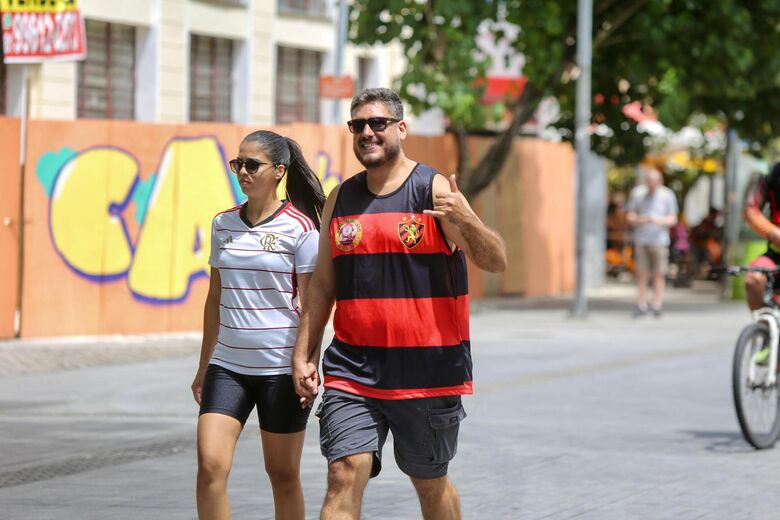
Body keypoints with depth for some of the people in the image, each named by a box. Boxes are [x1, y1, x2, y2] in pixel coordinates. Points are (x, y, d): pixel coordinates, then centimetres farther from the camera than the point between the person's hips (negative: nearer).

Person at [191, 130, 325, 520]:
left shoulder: (300, 228, -6)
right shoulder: (223, 224, 9)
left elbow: (310, 305, -6)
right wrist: (203, 366, 16)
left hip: (281, 369, -4)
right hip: (227, 366, 4)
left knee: (282, 473, 6)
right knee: (210, 466, -10)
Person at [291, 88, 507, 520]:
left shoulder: (435, 191, -5)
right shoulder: (341, 200, 10)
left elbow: (496, 262, -12)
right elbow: (322, 285, 16)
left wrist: (466, 221, -31)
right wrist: (302, 354, 11)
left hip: (427, 369, -3)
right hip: (352, 368, 3)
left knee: (430, 483, 12)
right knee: (344, 476, -11)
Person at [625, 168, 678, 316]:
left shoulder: (667, 195, 4)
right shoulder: (637, 193, 7)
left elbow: (673, 219, 3)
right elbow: (630, 216, 8)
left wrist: (659, 221, -17)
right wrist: (638, 220, -14)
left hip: (659, 239, -1)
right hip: (641, 240, 1)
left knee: (659, 274, -4)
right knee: (642, 273, -4)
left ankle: (657, 305, 0)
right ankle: (641, 305, -2)